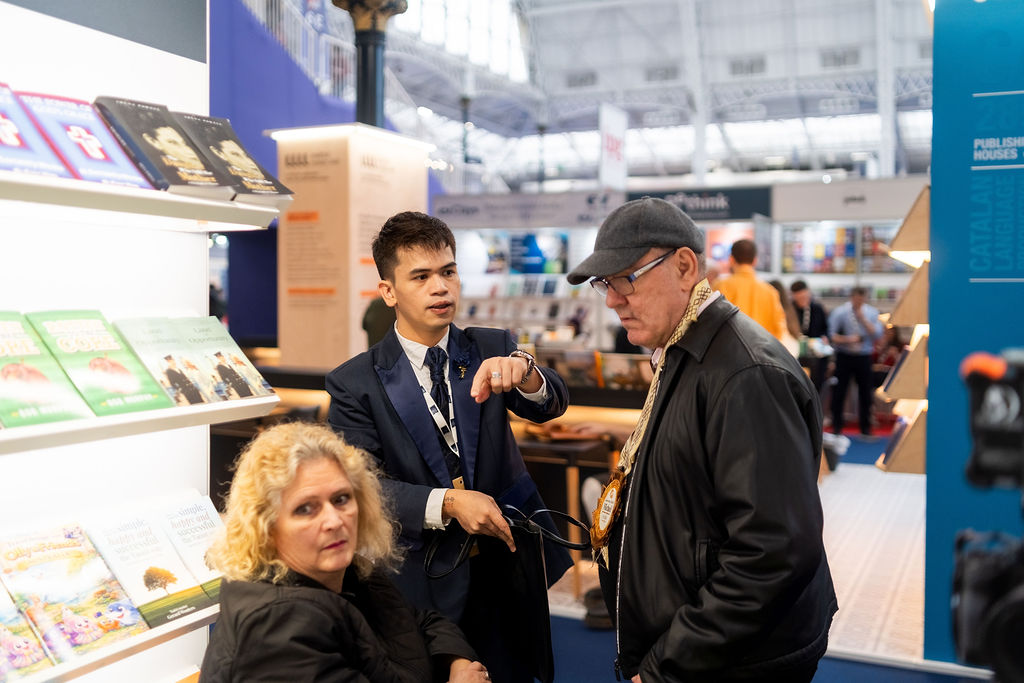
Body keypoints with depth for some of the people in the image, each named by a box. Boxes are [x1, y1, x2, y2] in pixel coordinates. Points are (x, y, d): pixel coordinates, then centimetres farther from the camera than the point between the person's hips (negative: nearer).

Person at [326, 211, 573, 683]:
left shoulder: (492, 351, -1)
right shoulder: (354, 384, -8)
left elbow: (549, 405, -16)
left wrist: (522, 371, -39)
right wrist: (445, 504, -29)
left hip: (509, 570, 3)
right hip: (424, 585, -2)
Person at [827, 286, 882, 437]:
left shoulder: (872, 312, 4)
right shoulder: (839, 312, -3)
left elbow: (877, 334, -5)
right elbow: (832, 335, -7)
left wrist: (863, 319, -13)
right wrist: (847, 339, -20)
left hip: (864, 357, 2)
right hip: (844, 356, -2)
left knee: (865, 392, 6)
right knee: (839, 391, 1)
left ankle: (865, 427, 18)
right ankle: (837, 426, 14)